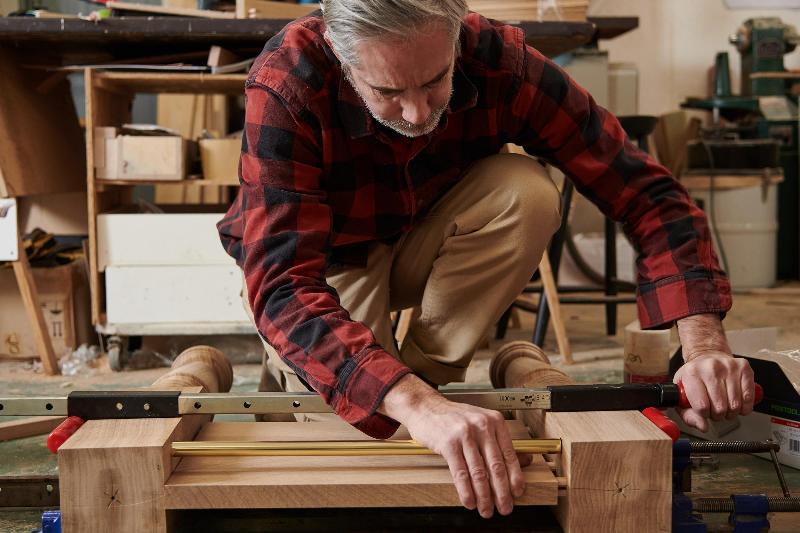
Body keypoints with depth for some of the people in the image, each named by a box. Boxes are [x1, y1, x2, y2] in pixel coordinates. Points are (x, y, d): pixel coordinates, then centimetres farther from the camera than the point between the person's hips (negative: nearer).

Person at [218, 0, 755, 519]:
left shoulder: (499, 59, -28)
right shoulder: (287, 83, -35)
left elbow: (641, 188, -26)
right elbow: (282, 284, -44)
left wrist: (704, 343, -40)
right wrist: (417, 407, -58)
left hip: (416, 251, 3)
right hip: (326, 262, -2)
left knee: (527, 192, -28)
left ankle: (427, 371, -9)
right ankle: (290, 364, 9)